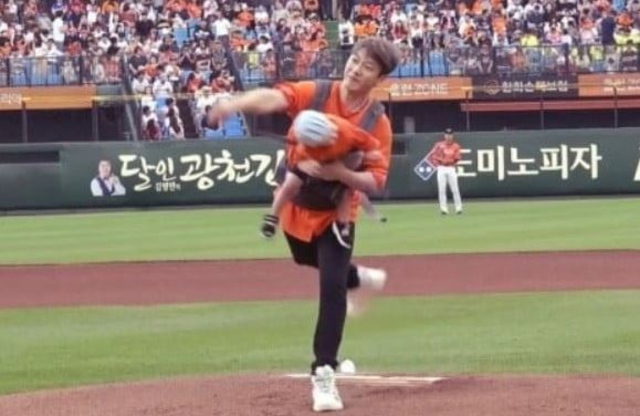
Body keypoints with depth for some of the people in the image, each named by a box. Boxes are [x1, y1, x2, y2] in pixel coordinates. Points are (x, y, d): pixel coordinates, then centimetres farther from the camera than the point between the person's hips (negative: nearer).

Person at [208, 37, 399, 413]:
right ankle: (357, 279, 62)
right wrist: (236, 104, -57)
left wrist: (339, 173, -39)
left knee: (332, 286, -16)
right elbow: (273, 97, -36)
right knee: (309, 260, 28)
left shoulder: (378, 122, -16)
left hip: (336, 213, -3)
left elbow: (376, 181, -20)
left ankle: (324, 374, -9)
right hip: (295, 206, 3)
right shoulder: (313, 94, -16)